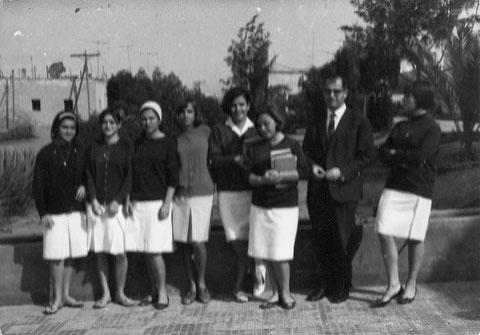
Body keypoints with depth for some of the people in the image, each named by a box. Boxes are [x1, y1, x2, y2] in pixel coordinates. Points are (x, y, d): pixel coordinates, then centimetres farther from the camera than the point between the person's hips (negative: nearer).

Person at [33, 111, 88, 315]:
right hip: (54, 212, -3)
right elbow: (38, 184, -3)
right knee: (56, 256, -4)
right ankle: (57, 298, 6)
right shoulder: (46, 153, -2)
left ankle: (66, 295, 18)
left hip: (76, 211, 3)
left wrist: (83, 185, -5)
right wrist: (43, 212, -9)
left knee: (71, 255, 7)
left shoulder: (79, 152, 7)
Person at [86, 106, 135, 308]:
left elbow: (129, 176, -2)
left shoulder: (126, 146, 2)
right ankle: (105, 293, 15)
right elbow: (89, 174, 7)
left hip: (117, 204, -2)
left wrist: (118, 201, -11)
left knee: (120, 252, -3)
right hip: (97, 204, 3)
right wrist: (93, 199, -5)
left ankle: (120, 293, 11)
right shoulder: (94, 147, 10)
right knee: (100, 251, 4)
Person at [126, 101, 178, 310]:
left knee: (155, 250, -8)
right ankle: (154, 291, 18)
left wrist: (167, 203, -12)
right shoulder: (137, 144, 12)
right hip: (137, 204, 5)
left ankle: (162, 292, 5)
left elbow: (172, 176, -5)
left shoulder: (168, 143, -2)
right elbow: (131, 174, 15)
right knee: (146, 252, 7)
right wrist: (128, 199, 6)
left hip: (157, 202, -5)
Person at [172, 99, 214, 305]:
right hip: (180, 193, 2)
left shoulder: (205, 132, 4)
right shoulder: (174, 139, 5)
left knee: (198, 242, -7)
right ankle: (191, 286, 19)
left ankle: (201, 284, 14)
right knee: (184, 243, 5)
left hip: (202, 192, -2)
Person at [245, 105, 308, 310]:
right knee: (266, 253, 5)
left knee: (280, 254, -5)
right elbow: (248, 176, 1)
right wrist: (263, 179, -20)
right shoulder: (254, 149, 10)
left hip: (285, 206, -3)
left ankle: (285, 293, 14)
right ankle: (275, 293, 20)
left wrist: (280, 176, -20)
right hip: (260, 206, 3)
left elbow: (304, 171, -8)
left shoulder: (292, 146, 3)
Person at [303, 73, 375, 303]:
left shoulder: (358, 122, 1)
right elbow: (307, 149, 20)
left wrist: (342, 171, -13)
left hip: (344, 189, -3)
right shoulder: (315, 120, 13)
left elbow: (368, 154, -3)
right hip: (318, 189, 4)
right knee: (321, 239, 8)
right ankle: (325, 283, 23)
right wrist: (312, 165, -2)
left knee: (343, 240, 1)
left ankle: (342, 287, 17)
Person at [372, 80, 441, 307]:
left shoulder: (432, 128, -4)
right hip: (394, 187, 5)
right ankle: (393, 285, 6)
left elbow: (421, 156, -16)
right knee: (385, 234, -5)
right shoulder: (401, 126, 16)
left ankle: (411, 286, 22)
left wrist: (395, 154, -2)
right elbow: (383, 152, 8)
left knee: (415, 239, 5)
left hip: (419, 191, -5)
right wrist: (406, 159, -9)